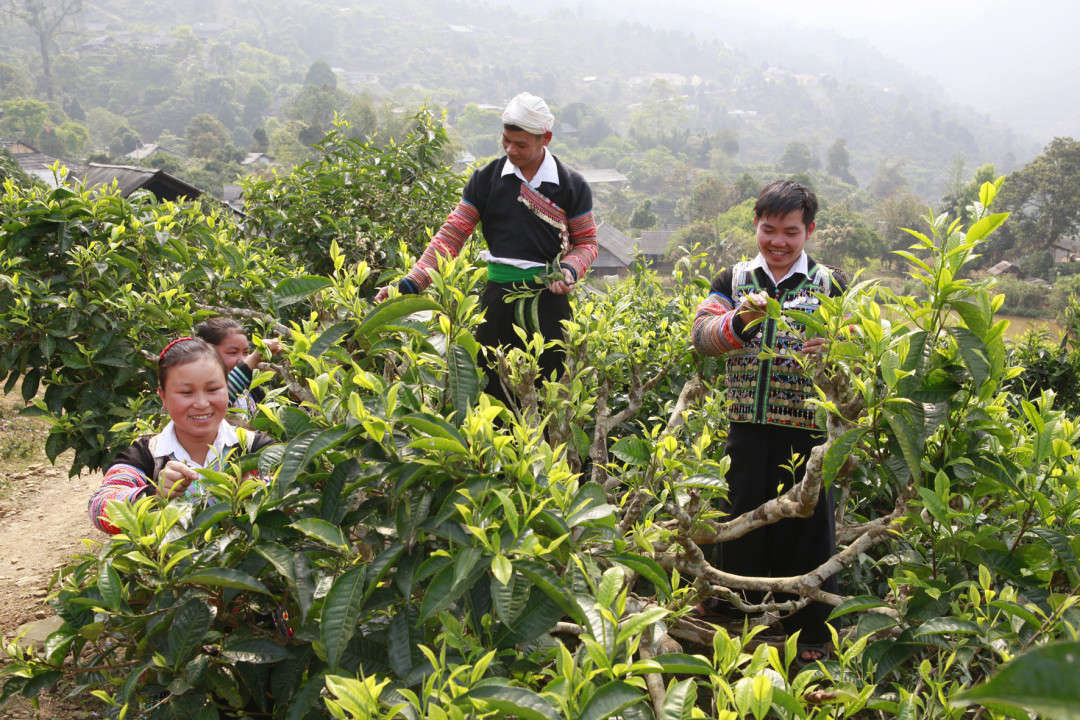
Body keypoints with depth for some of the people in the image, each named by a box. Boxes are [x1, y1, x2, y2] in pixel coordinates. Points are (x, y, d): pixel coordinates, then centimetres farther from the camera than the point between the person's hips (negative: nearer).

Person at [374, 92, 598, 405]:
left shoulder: (572, 185, 1)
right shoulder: (486, 179, 3)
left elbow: (586, 242, 9)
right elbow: (450, 236, 1)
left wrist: (570, 269, -14)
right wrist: (410, 284, -9)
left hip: (549, 298, -1)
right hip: (498, 295, 1)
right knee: (493, 393, 5)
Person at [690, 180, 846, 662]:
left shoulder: (828, 285, 4)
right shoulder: (734, 280, 8)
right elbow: (702, 334, -7)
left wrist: (833, 349, -22)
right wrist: (742, 323, -28)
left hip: (806, 432, -1)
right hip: (747, 428, 2)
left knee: (807, 531, 5)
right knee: (741, 529, 9)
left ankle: (811, 639, 23)